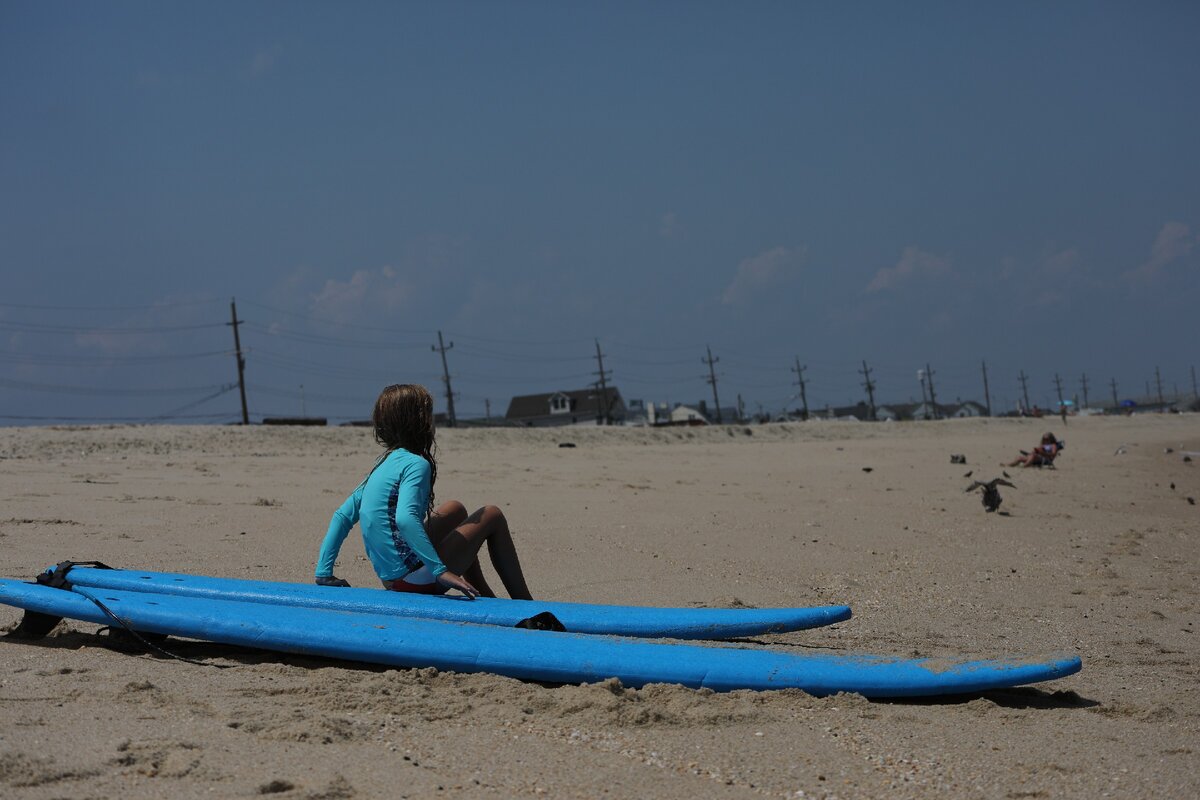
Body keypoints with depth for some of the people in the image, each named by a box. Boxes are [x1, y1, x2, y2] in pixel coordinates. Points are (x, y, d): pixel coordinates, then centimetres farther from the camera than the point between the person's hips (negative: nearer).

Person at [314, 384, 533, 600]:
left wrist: (324, 572, 13)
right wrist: (440, 571, -34)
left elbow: (342, 516, 12)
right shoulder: (416, 464, -15)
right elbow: (405, 519, -31)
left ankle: (488, 600, 38)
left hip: (391, 579, 9)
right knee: (492, 516, 8)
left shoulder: (382, 466, 11)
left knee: (455, 509, 30)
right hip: (417, 580, -9)